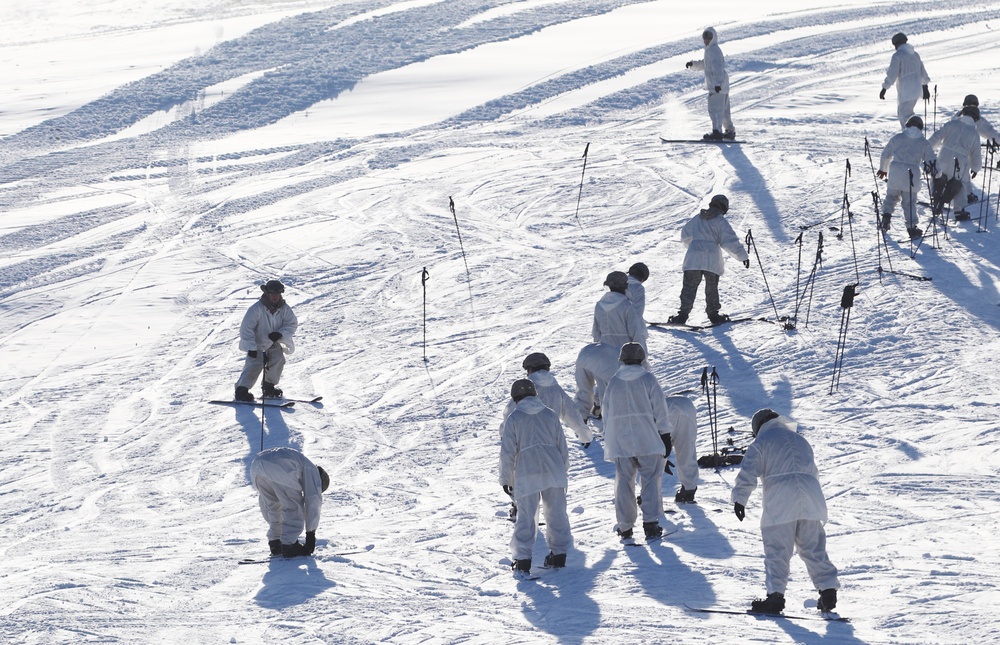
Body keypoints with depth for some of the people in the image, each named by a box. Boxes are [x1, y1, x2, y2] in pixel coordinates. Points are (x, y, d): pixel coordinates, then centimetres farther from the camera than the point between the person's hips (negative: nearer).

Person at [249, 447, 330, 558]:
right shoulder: (312, 471, 20)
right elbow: (313, 503, 13)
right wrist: (311, 533, 16)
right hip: (279, 469, -8)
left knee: (273, 507, 24)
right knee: (293, 508, 4)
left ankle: (275, 543, 24)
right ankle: (289, 545, -1)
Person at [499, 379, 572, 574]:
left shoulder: (513, 419, 0)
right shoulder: (550, 415, 9)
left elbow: (508, 452, -1)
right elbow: (562, 446, 11)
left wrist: (506, 479, 7)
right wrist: (563, 471, 22)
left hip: (526, 474, -2)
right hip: (553, 470, 2)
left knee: (526, 516, 3)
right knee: (556, 513, 11)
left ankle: (523, 559, 3)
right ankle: (558, 554, 13)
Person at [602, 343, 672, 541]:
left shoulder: (613, 382, 5)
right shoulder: (648, 379, -4)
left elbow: (606, 413, 10)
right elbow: (660, 409, -5)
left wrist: (609, 440, 20)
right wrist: (665, 436, 2)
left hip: (620, 441, 3)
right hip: (647, 441, -3)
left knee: (624, 482, 9)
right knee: (651, 481, 2)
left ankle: (625, 526, 9)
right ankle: (650, 523, -7)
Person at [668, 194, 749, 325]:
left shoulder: (697, 218, 14)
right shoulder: (720, 221, -1)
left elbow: (685, 235, 26)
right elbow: (730, 241, -7)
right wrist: (743, 256, -4)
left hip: (693, 259, 3)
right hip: (712, 260, -3)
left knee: (689, 286, 2)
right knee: (712, 288, 12)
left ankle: (683, 314, -7)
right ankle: (713, 313, 16)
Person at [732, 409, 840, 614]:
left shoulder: (761, 442, 8)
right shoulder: (800, 439, 26)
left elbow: (747, 473, -3)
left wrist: (739, 499, -4)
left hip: (780, 502, -5)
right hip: (811, 498, 5)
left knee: (777, 550, -3)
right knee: (813, 547, 10)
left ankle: (775, 595, -9)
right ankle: (828, 588, 1)